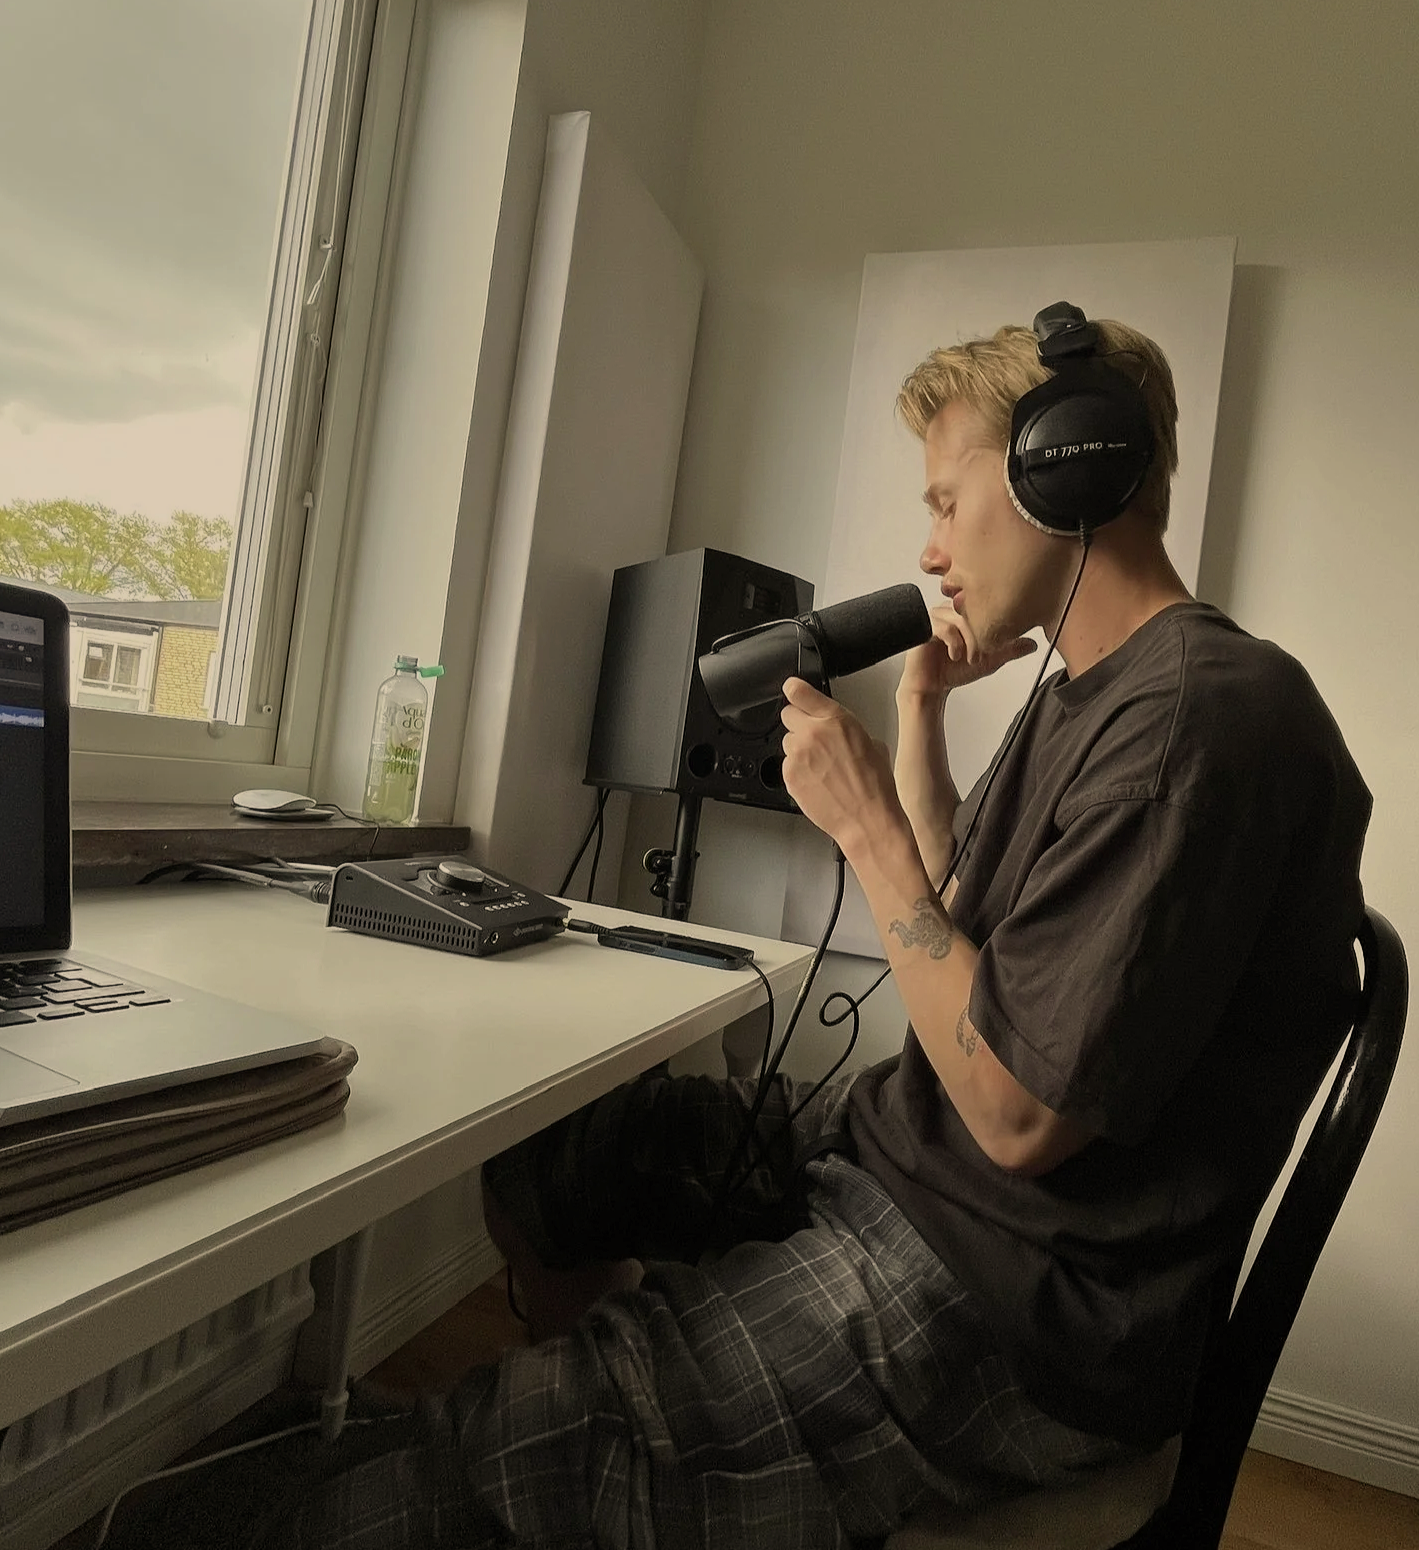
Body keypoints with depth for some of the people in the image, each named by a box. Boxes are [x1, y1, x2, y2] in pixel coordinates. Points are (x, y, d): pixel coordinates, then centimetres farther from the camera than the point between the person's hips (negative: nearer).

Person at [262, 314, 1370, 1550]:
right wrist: (921, 717, 8)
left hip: (1011, 1306, -9)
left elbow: (1019, 1113, -24)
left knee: (484, 1448, -11)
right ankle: (626, 1411, 31)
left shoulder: (1208, 717, -22)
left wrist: (866, 822, -17)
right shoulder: (1081, 702, 10)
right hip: (894, 1150, 10)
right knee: (537, 1155, 17)